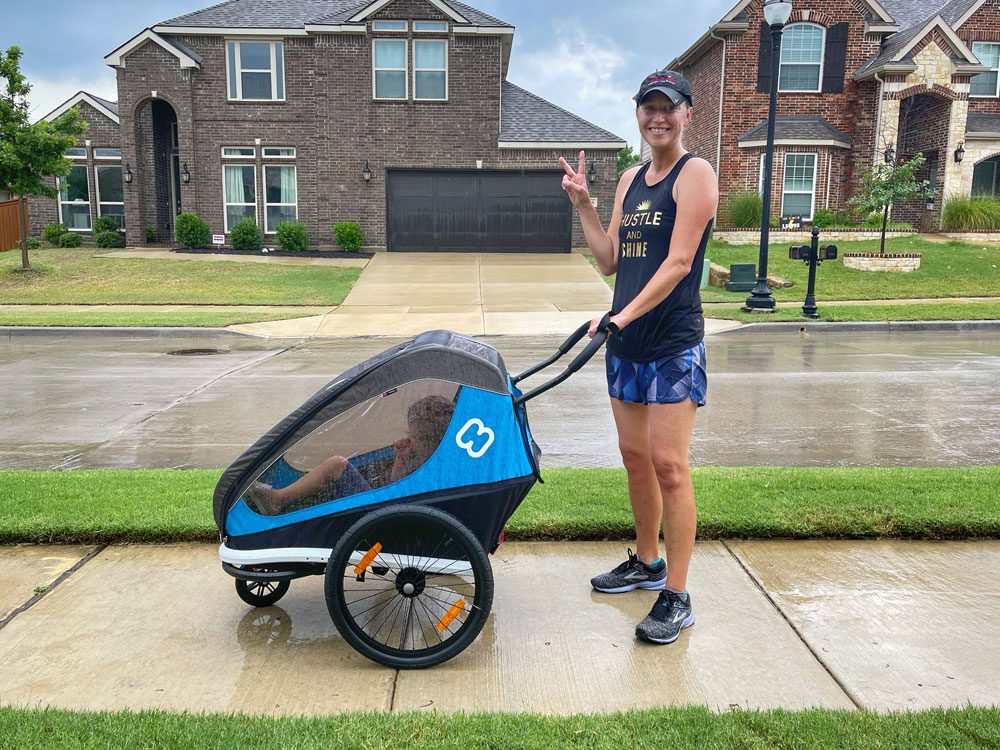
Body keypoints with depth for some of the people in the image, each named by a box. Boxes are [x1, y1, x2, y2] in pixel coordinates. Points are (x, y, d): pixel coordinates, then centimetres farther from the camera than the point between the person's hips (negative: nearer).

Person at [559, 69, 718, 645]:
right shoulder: (631, 179, 16)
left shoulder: (695, 173, -6)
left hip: (674, 343, -7)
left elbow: (678, 262, -16)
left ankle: (677, 598, 2)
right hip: (626, 341, 8)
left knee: (668, 465, -7)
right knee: (635, 456, 14)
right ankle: (647, 563, 32)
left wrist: (624, 316, -24)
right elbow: (610, 261, 13)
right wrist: (583, 204, 6)